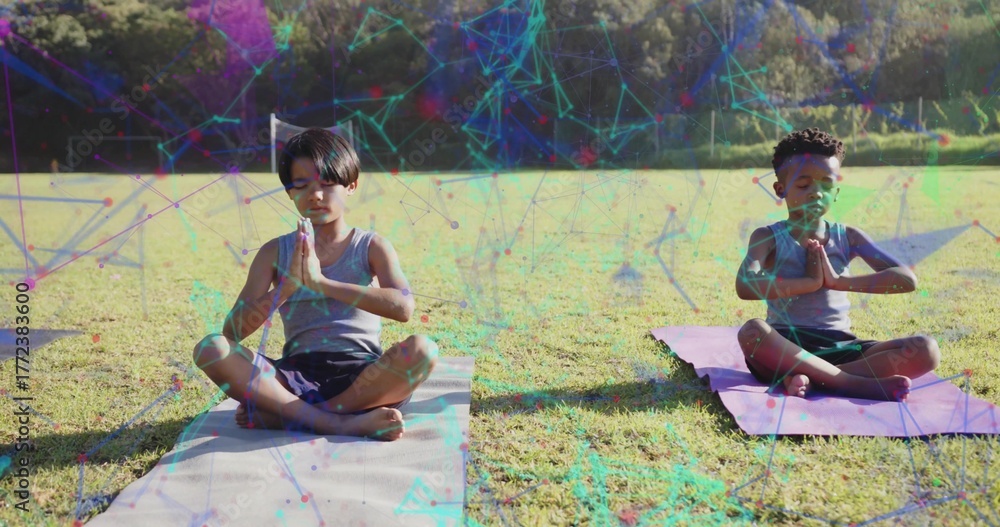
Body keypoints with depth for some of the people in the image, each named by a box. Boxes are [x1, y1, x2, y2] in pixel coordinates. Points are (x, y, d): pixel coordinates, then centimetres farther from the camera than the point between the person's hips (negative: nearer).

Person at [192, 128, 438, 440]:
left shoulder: (371, 247, 4)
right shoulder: (276, 252, 9)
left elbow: (403, 307, -16)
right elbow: (233, 331, -1)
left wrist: (322, 283, -21)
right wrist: (288, 285, -17)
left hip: (364, 379, -1)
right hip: (298, 376, 2)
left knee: (422, 350, -30)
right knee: (210, 349, -20)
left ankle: (281, 415, -22)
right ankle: (343, 423, -28)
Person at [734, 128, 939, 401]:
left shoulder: (848, 237, 9)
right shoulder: (768, 237, 0)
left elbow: (907, 279, -4)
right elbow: (745, 286, -20)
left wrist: (839, 281, -13)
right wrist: (811, 282, -15)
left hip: (841, 347, 4)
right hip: (787, 346, -3)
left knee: (926, 350, -16)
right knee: (752, 332, -37)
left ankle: (812, 376, -24)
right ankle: (856, 383, -28)